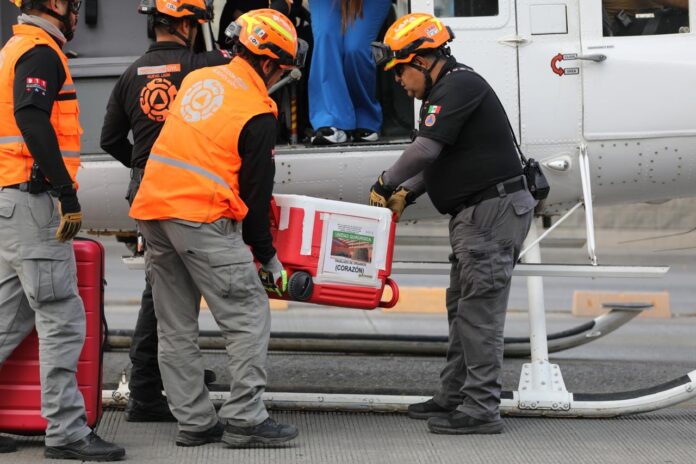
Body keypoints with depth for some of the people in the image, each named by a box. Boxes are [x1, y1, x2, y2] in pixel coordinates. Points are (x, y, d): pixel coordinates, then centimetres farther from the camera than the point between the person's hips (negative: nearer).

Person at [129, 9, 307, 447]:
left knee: (177, 326, 11)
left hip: (153, 207, 8)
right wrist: (268, 257, 7)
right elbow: (256, 192, -3)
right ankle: (245, 417, -5)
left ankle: (194, 421, 13)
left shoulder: (198, 79, 13)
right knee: (249, 316, 0)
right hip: (201, 216, -8)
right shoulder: (258, 114, -7)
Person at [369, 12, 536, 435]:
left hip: (494, 210, -11)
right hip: (476, 213, 11)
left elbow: (425, 149, -21)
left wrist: (385, 184, -9)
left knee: (479, 310, -9)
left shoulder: (459, 86, -15)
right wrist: (406, 192, 8)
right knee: (462, 307, 15)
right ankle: (454, 397, 23)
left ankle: (482, 409, -8)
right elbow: (437, 159, 22)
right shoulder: (447, 90, 19)